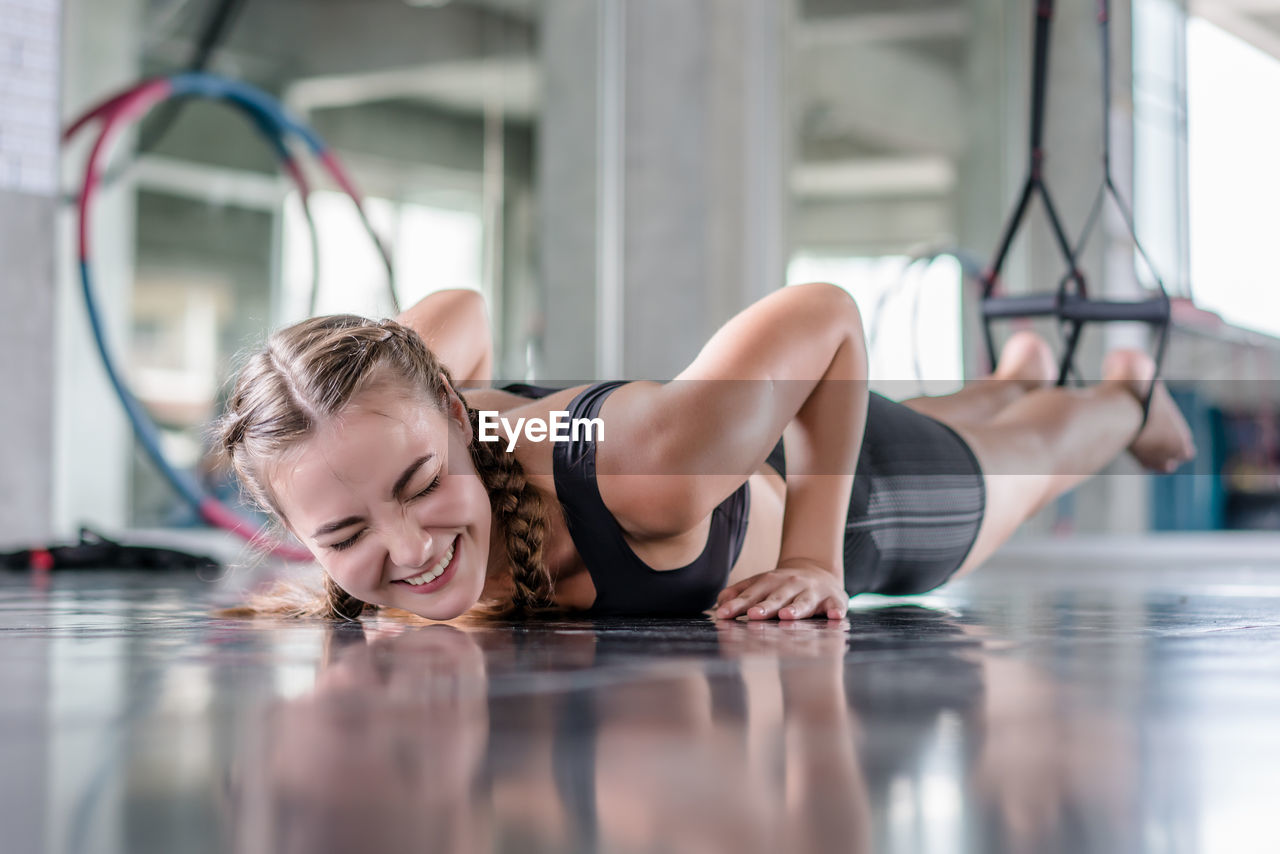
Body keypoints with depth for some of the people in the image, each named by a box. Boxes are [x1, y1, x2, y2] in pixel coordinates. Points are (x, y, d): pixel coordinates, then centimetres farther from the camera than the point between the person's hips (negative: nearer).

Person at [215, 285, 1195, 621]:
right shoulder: (389, 419, -38)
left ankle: (1126, 394, 68)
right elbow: (460, 311, -15)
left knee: (1019, 459, 33)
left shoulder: (646, 471, -52)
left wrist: (816, 557, -35)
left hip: (850, 495, -5)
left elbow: (825, 314, -37)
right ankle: (1018, 374, 74)